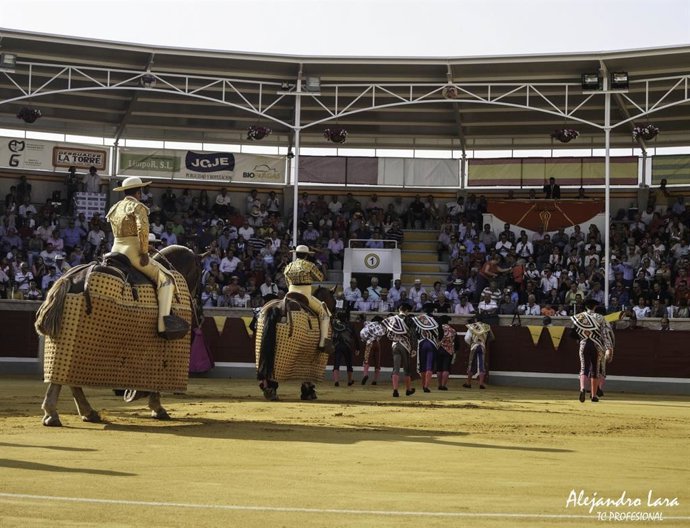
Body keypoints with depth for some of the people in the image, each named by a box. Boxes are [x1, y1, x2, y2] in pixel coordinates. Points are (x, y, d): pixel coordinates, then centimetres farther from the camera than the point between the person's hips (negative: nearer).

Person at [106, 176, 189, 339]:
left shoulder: (115, 208, 18)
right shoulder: (138, 207, -7)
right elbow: (142, 229, -25)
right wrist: (144, 252, -19)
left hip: (115, 250, 8)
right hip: (133, 252, -8)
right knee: (166, 278, -8)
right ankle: (164, 323, -22)